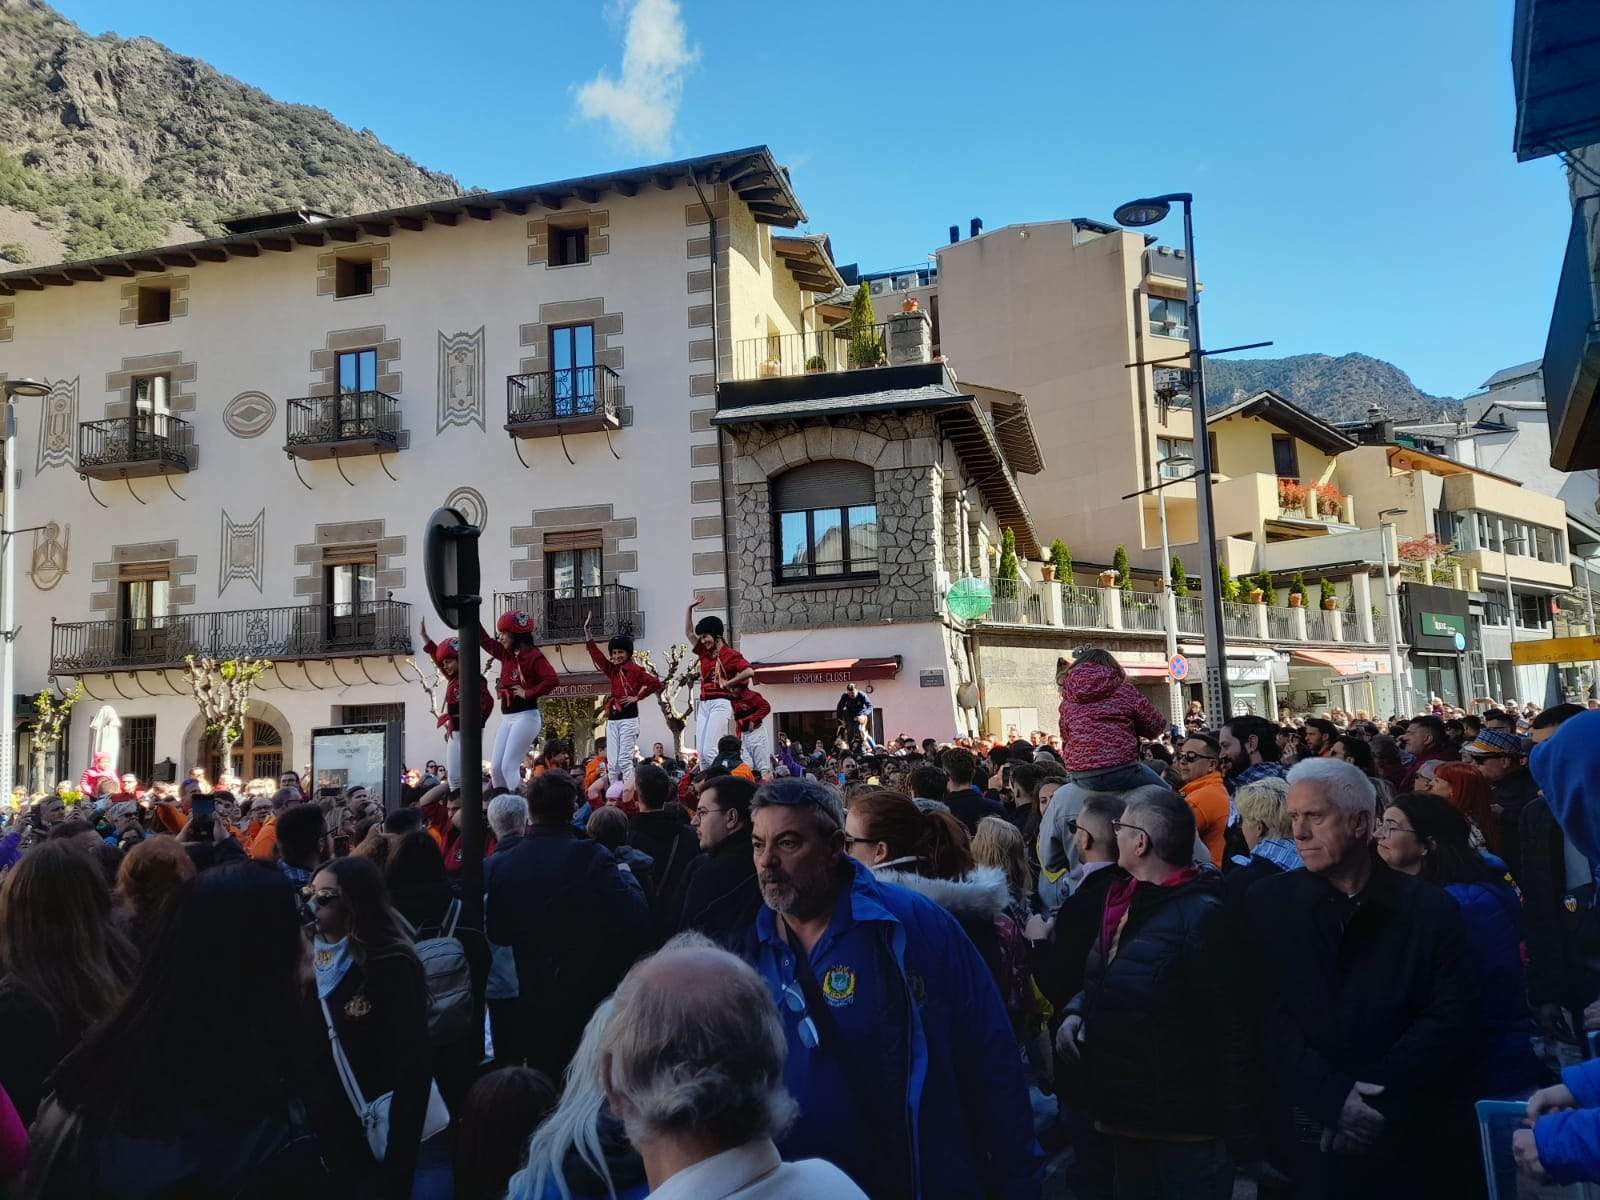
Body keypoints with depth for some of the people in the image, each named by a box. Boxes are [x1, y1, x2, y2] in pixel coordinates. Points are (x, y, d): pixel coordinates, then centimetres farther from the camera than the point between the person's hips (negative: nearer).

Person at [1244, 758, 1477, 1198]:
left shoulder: (1430, 908, 0)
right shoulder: (1265, 904, -1)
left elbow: (1452, 1019, -7)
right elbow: (1265, 1018, -6)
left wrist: (1375, 1099, -15)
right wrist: (1331, 1096, -17)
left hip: (1412, 1143, 0)